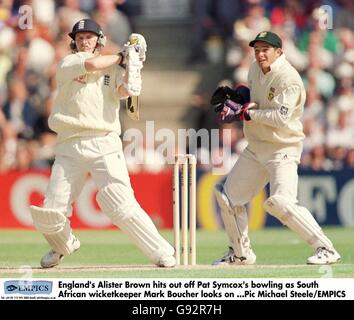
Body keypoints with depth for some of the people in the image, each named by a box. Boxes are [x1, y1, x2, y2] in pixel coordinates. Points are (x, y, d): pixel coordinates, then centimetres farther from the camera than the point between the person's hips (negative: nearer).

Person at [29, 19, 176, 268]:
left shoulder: (114, 70, 12)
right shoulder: (68, 64, 9)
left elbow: (126, 90, -7)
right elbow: (91, 64, -10)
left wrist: (132, 62, -5)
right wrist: (122, 56, 4)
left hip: (105, 145, -1)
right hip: (70, 147, 1)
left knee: (121, 205, -19)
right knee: (49, 215, -2)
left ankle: (162, 253, -14)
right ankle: (63, 245, 31)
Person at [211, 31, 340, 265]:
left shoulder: (288, 79, -18)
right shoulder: (255, 69, 7)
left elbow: (280, 117, -26)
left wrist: (246, 113, -21)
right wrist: (236, 95, 4)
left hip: (282, 151, -9)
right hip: (255, 149, 9)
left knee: (281, 202, -25)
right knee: (229, 197, 11)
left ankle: (326, 249, -19)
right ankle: (241, 253, 27)